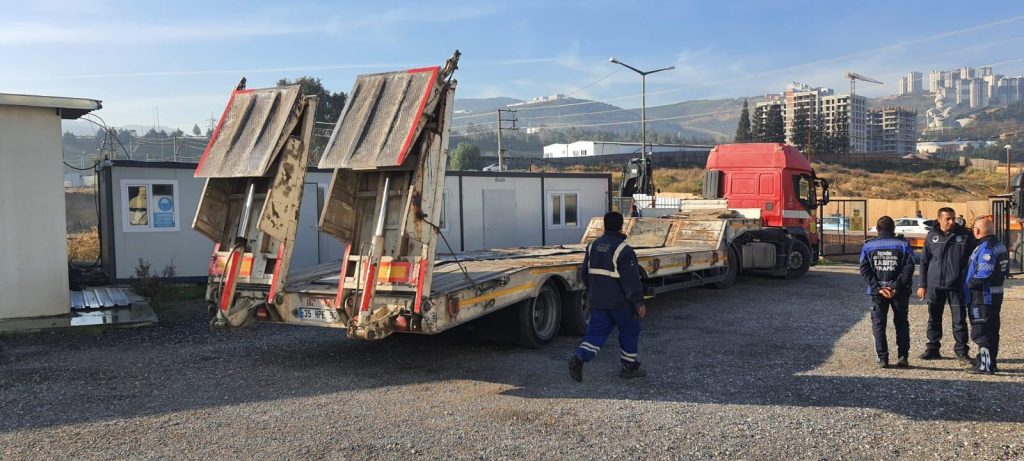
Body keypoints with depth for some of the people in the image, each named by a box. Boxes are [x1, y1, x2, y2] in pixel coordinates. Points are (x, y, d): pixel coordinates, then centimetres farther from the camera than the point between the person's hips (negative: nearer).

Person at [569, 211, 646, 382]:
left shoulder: (593, 246, 5)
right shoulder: (623, 249, -17)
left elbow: (584, 273, 14)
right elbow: (631, 279, -19)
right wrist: (639, 302, -13)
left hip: (597, 301, 6)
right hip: (620, 302, -5)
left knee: (596, 332, 8)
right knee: (629, 331, 13)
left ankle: (579, 357, -15)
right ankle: (630, 366, 23)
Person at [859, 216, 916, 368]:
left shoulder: (868, 245, 0)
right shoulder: (903, 244, -2)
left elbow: (864, 270, -7)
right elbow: (909, 268, -10)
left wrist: (878, 288, -10)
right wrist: (896, 287, -12)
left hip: (877, 291, 0)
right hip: (900, 292, 0)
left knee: (878, 324, 6)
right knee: (901, 323, 14)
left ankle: (882, 358, 2)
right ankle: (903, 357, 10)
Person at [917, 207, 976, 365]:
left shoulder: (965, 235, -3)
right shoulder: (932, 236, 2)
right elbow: (924, 261, 7)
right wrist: (923, 285, 4)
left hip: (957, 286, -2)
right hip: (935, 286, 2)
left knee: (959, 321, 3)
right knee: (934, 320, 11)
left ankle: (961, 351, 13)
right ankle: (932, 349, 22)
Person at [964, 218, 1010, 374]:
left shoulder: (985, 248, -21)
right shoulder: (1000, 245, 10)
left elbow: (983, 274, -27)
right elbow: (1005, 270, 16)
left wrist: (969, 284, -13)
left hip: (983, 296, -10)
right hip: (996, 293, 10)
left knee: (979, 332, -4)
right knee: (992, 330, 16)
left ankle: (985, 365, -2)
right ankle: (990, 362, 25)